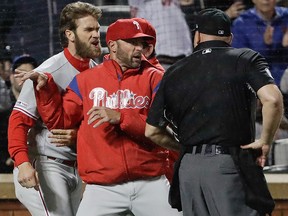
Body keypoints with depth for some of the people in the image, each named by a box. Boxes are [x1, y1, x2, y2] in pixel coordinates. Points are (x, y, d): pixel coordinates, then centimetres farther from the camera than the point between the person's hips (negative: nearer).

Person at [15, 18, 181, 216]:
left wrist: (120, 117, -20)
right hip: (103, 188, 0)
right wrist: (45, 88, -1)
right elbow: (60, 120, 13)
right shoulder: (86, 80, 10)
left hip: (150, 183, 0)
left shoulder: (154, 78, 4)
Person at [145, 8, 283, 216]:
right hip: (229, 165, -4)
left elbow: (152, 132, 15)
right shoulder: (246, 58, 4)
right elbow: (272, 99, -14)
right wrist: (265, 141, -2)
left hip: (187, 168, 4)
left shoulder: (174, 72, 15)